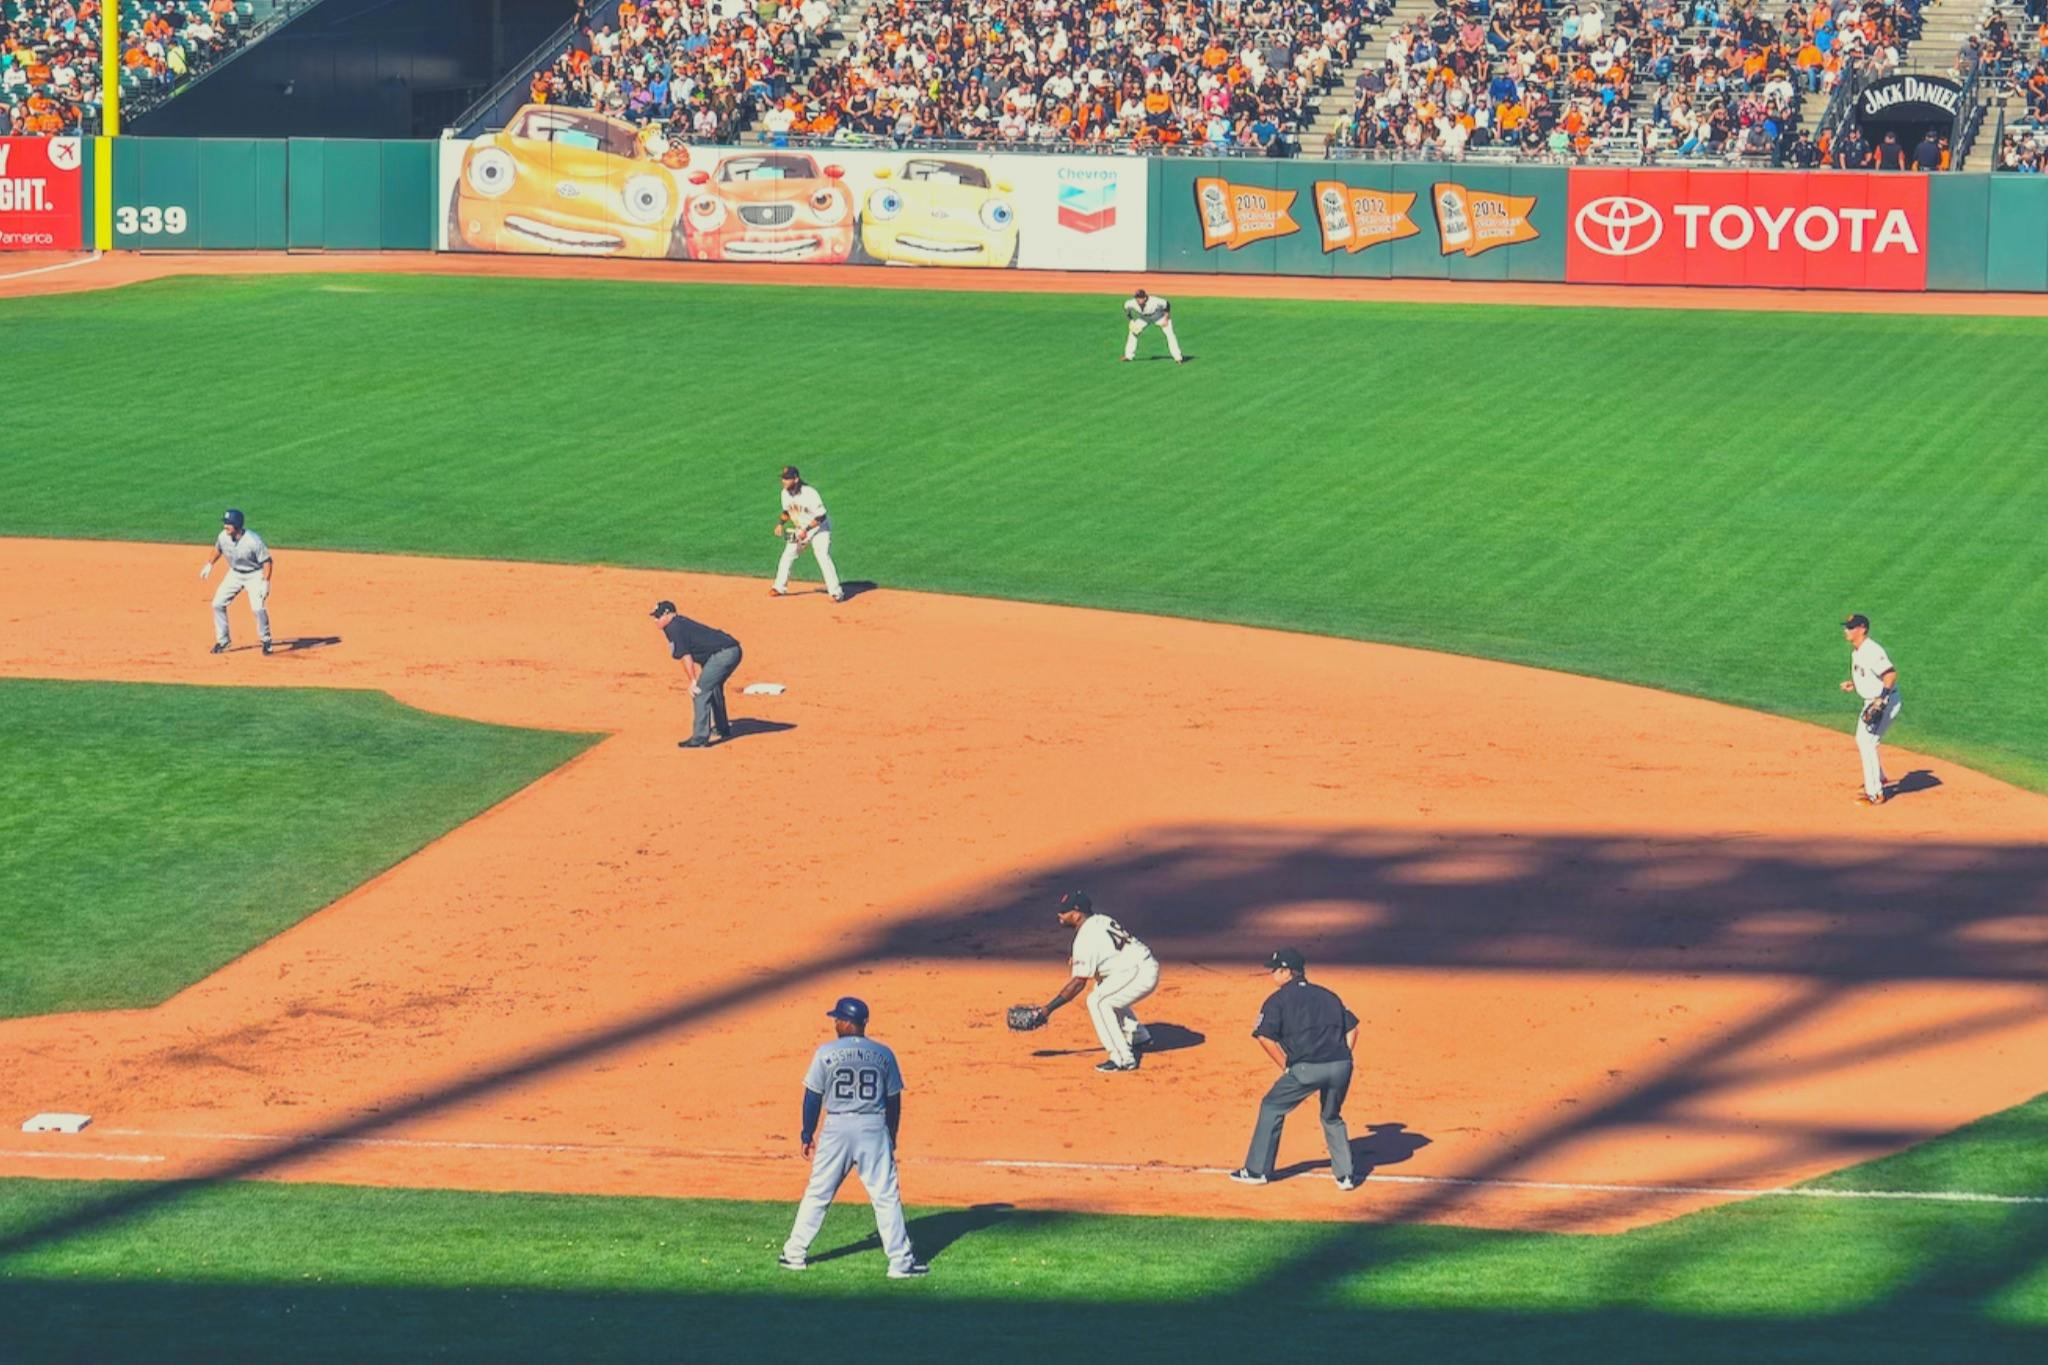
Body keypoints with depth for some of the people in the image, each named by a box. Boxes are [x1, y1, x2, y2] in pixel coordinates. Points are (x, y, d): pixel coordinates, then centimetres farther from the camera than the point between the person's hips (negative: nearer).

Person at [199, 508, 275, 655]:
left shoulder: (253, 541, -30)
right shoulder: (223, 537, -15)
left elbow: (267, 561, -21)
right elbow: (218, 549, 10)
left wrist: (265, 583, -27)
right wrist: (210, 564, 15)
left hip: (254, 575, -5)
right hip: (234, 574, 5)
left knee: (258, 607, -20)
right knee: (217, 604, -2)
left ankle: (266, 640, 4)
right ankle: (222, 641, 14)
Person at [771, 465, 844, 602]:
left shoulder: (810, 493, -28)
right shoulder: (785, 493, -7)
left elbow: (821, 516, -25)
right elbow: (787, 511, 11)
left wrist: (807, 529, -29)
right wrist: (780, 523, -6)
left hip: (819, 528, -7)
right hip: (800, 529, 7)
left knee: (823, 558, -18)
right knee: (787, 556, 8)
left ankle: (836, 592, -13)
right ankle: (780, 588, 23)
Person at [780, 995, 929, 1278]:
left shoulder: (827, 1053, -4)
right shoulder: (883, 1054, 2)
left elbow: (813, 1097, -2)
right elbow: (893, 1100, 6)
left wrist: (807, 1135, 9)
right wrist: (891, 1139, 17)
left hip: (836, 1128, 0)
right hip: (874, 1128, 0)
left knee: (817, 1194, 11)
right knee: (886, 1196, 1)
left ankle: (795, 1254, 16)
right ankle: (900, 1261, -1)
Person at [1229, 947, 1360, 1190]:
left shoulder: (1278, 1000, 7)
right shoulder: (1328, 996, 23)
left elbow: (1265, 1037, -4)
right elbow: (1352, 1028, 20)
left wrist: (1286, 1067, 4)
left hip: (1306, 1069, -4)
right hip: (1341, 1065, 4)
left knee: (1272, 1108, 16)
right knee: (1332, 1117, 28)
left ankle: (1257, 1170, 17)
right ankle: (1345, 1175, 21)